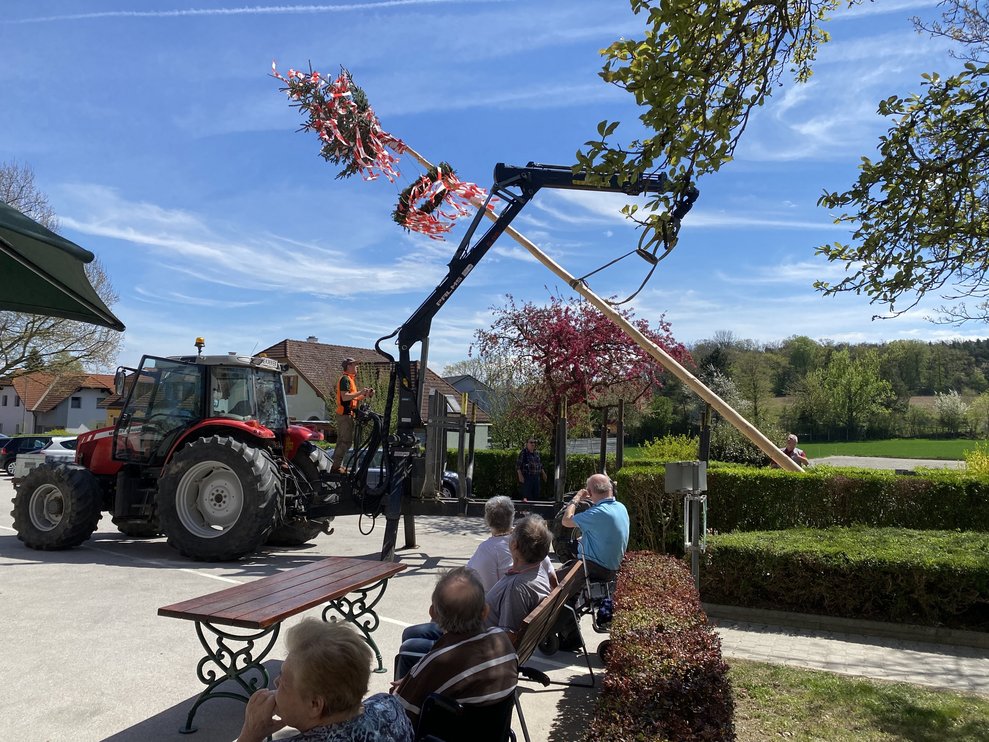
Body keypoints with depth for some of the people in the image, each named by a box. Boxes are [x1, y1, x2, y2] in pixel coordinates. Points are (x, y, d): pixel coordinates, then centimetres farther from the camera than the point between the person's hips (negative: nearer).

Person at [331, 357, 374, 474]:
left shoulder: (350, 379, 20)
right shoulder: (345, 379, -13)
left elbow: (353, 397, 19)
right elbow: (345, 397, -23)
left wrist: (366, 395, 9)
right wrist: (360, 392, -20)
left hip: (345, 414, 11)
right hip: (345, 414, -11)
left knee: (342, 440, 13)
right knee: (346, 441, -9)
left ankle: (337, 465, 18)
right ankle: (336, 466, -7)